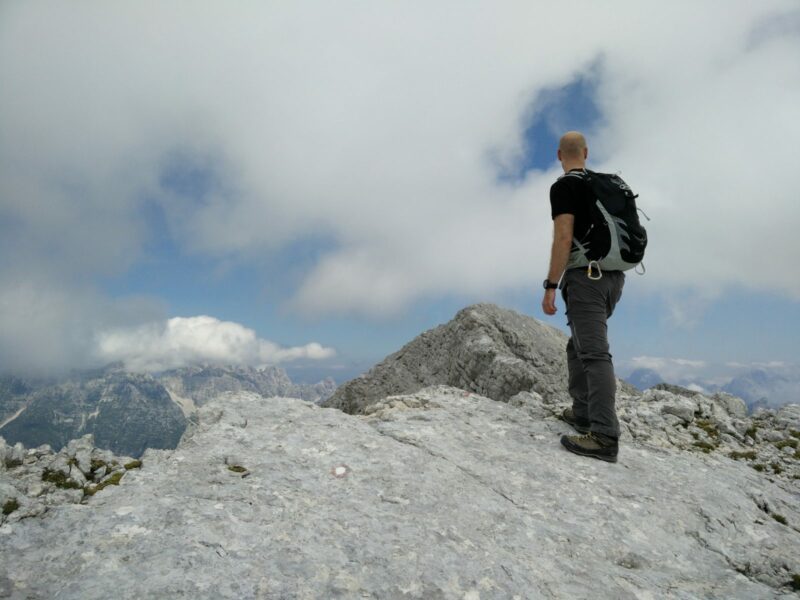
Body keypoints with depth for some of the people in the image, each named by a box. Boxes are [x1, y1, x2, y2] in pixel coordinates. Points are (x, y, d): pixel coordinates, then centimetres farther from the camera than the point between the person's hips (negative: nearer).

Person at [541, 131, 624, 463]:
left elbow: (563, 239, -15)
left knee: (594, 352, -16)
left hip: (585, 274, -9)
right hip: (613, 275, 9)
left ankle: (605, 436, -20)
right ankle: (582, 413, 23)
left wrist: (550, 286, -15)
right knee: (579, 345, 19)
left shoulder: (563, 186, -5)